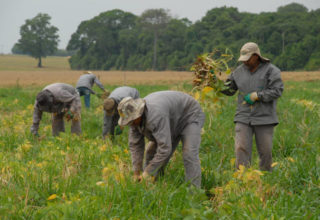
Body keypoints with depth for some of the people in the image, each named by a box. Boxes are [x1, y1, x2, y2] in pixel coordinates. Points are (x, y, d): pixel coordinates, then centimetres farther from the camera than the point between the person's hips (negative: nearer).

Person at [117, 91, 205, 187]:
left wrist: (148, 172, -35)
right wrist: (136, 174, -13)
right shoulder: (135, 118, -17)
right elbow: (135, 145, -8)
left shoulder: (155, 115, -43)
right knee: (152, 153, 1)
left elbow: (165, 148, -43)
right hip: (172, 124, 8)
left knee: (189, 156, -24)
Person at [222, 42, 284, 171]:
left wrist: (256, 95, -16)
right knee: (241, 148, -10)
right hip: (244, 118, 2)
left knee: (266, 151, 5)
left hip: (264, 118, -2)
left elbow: (277, 91, -12)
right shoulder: (240, 71, 7)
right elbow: (229, 89, 12)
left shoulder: (271, 70, -4)